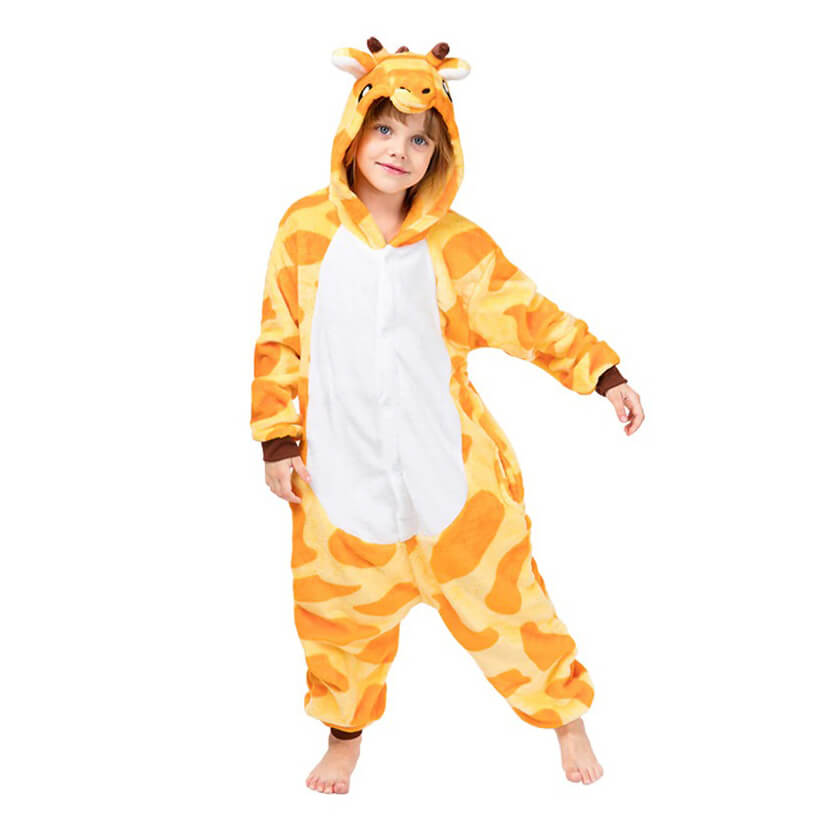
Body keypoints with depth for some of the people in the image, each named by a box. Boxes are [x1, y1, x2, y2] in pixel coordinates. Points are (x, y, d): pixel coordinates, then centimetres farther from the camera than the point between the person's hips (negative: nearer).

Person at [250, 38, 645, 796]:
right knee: (341, 605, 13)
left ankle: (566, 714, 32)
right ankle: (345, 732, 39)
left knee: (497, 592, 8)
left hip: (448, 463, -1)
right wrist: (278, 440, 1)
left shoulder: (455, 244, -8)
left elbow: (530, 315, -1)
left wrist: (604, 375, -8)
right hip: (345, 469, 1)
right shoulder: (306, 228, -5)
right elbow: (279, 339, 2)